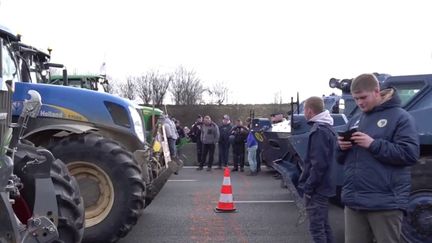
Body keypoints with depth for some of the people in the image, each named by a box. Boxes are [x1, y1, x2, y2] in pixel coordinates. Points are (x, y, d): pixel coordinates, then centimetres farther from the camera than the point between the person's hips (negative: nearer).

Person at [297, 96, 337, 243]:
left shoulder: (319, 131, -18)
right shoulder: (327, 128, 13)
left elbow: (318, 164, -24)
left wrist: (308, 187, -17)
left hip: (316, 188, -10)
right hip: (323, 186, 10)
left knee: (316, 227, -4)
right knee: (323, 225, 17)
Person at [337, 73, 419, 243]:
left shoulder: (400, 117, -3)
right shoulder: (354, 121, 15)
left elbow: (410, 154, -14)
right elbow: (342, 160, 19)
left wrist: (373, 144, -19)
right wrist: (342, 147, -4)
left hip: (385, 202, -5)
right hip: (353, 200, 6)